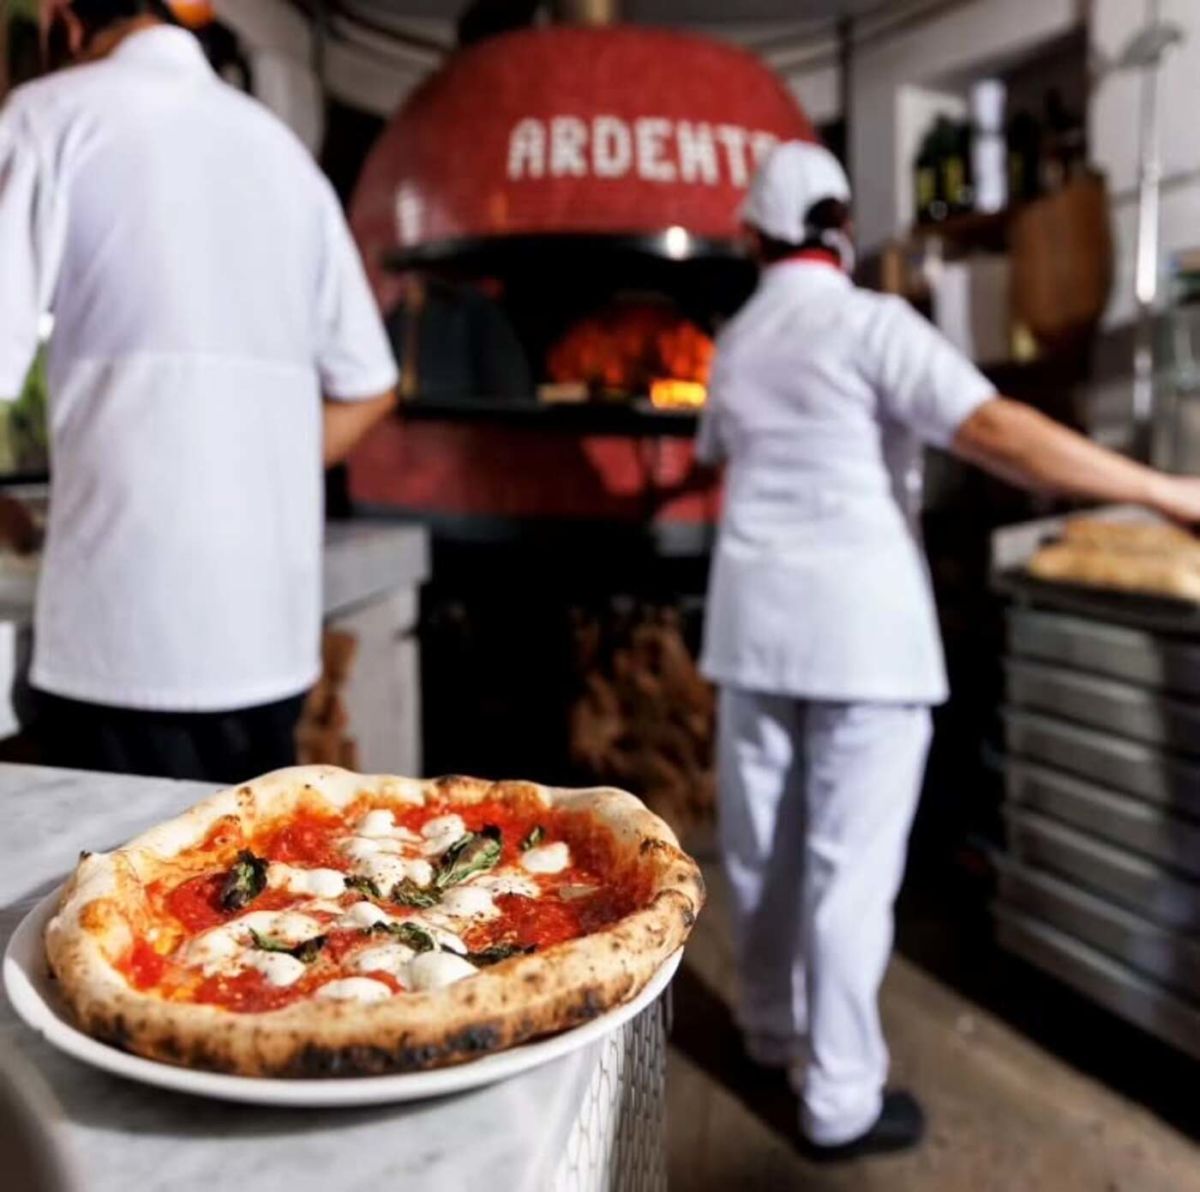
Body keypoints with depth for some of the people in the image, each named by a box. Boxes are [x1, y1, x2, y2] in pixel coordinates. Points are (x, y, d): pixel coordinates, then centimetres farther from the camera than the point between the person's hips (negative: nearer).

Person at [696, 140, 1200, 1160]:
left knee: (762, 844, 17)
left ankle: (771, 1026, 36)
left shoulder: (738, 340, 10)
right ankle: (841, 1099, 13)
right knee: (850, 865, 2)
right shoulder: (869, 322, -10)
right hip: (860, 626, -6)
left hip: (756, 617, 6)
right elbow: (997, 432, -23)